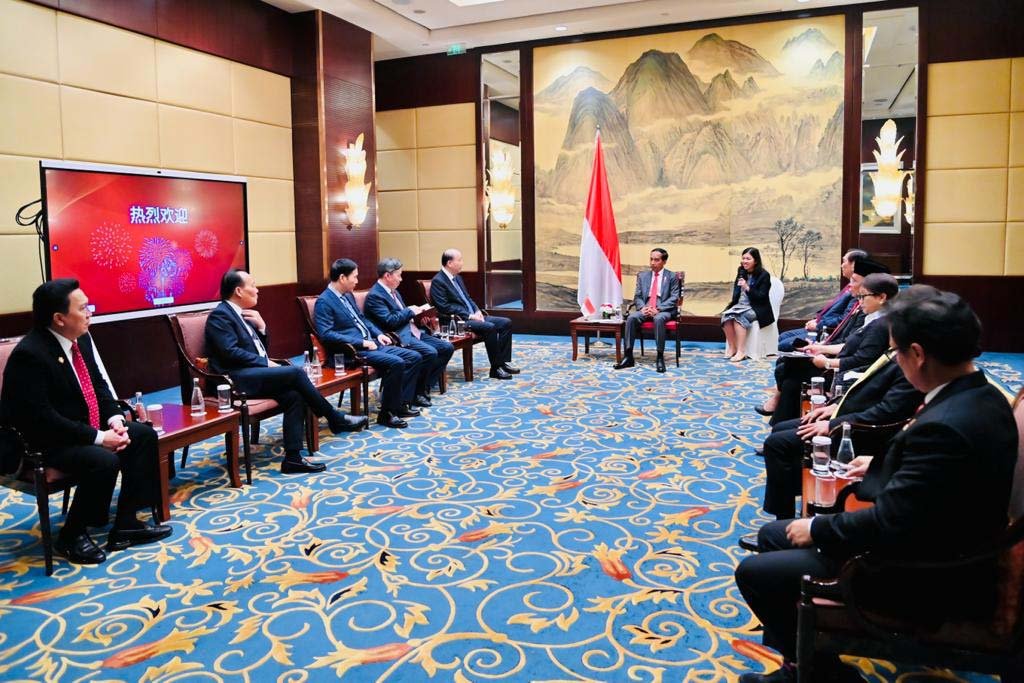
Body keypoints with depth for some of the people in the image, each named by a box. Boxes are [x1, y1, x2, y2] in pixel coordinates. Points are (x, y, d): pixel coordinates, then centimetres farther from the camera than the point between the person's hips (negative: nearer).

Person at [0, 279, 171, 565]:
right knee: (105, 461, -30)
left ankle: (126, 524, 3)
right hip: (46, 441, -9)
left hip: (86, 426, 9)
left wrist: (114, 419, -6)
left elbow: (98, 384, 12)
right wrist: (98, 437, -26)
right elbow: (42, 418, -27)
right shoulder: (29, 354, -25)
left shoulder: (81, 338, 1)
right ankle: (71, 535, -5)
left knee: (144, 435, -1)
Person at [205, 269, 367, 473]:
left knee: (294, 395, -17)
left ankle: (293, 457, -19)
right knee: (296, 372, -23)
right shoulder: (220, 315, -8)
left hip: (254, 374, 9)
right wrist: (266, 363, -15)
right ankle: (335, 418, -10)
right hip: (236, 378, -9)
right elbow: (231, 352, -18)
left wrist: (261, 326, 3)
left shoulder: (241, 314, 19)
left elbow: (260, 347, 21)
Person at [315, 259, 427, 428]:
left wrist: (378, 334, 8)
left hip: (371, 343, 9)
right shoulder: (324, 302, -11)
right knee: (396, 363, -29)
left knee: (415, 357, -1)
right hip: (352, 350, -9)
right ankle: (386, 413, -16)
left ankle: (402, 403, 4)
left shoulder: (348, 295, 16)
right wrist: (361, 342, -21)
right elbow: (326, 334, -21)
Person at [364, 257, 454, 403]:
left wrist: (419, 312, 5)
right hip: (399, 337, -10)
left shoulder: (394, 292, 19)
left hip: (412, 331, 10)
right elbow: (389, 321, -20)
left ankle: (426, 385, 4)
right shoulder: (375, 295, -11)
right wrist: (411, 311, -10)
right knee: (430, 353, -29)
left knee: (447, 348, 0)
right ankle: (416, 392, -11)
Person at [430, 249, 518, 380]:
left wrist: (477, 311, 2)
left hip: (472, 316, 9)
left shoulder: (457, 277, 17)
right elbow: (445, 307, -19)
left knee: (506, 323, -3)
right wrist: (469, 315, -19)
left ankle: (504, 362, -3)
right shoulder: (438, 281, -11)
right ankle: (496, 368, -21)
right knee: (489, 327, -30)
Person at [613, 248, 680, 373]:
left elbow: (674, 298, -4)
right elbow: (637, 296, 11)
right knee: (631, 318, -28)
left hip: (664, 310, -3)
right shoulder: (642, 275, 14)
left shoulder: (672, 277, 4)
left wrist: (658, 309, -18)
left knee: (658, 319, -39)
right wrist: (642, 307, -11)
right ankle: (628, 356, -26)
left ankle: (660, 357, -31)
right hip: (645, 309, 3)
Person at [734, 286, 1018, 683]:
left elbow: (889, 524, -27)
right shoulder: (982, 397, 0)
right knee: (772, 535, 14)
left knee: (754, 573, -9)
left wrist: (817, 528, -13)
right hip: (940, 551, 10)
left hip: (924, 579, -10)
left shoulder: (943, 427, -31)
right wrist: (881, 466, 20)